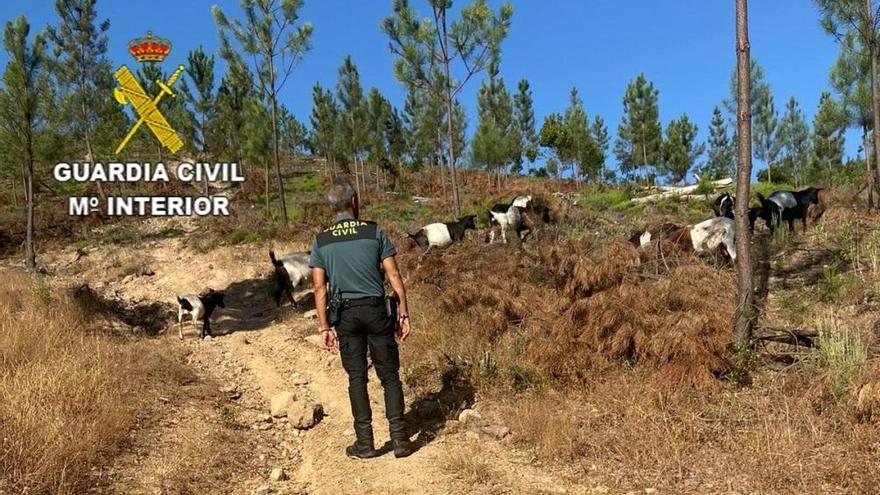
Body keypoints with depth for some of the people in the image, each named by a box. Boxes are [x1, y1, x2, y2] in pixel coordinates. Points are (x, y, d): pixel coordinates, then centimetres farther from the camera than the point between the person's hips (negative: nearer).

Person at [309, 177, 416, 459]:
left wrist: (325, 327, 4)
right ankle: (400, 439, 7)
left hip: (346, 314, 1)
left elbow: (320, 288, -1)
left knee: (357, 378, 9)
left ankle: (365, 442, 11)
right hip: (376, 310, -1)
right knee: (390, 376, 7)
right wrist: (404, 314, 0)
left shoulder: (320, 241, 2)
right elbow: (394, 275, -5)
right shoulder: (374, 232, -2)